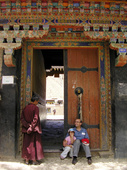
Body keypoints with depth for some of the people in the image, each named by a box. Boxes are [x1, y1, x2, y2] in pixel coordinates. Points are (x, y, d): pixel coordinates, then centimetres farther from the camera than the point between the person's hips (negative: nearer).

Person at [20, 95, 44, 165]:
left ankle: (27, 160, 18)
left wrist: (27, 125, -6)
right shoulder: (35, 108, -12)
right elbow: (35, 119, -19)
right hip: (34, 129, -5)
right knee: (35, 143, 6)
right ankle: (34, 160, 10)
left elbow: (22, 118, 0)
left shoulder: (25, 108, 4)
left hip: (26, 129, 5)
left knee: (27, 144, 12)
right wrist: (31, 127, -15)